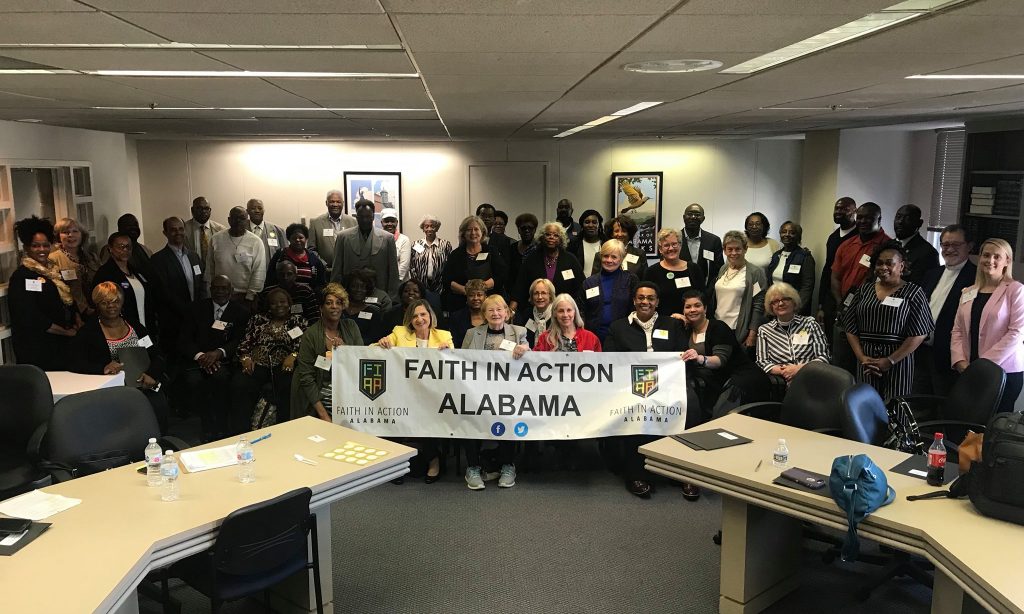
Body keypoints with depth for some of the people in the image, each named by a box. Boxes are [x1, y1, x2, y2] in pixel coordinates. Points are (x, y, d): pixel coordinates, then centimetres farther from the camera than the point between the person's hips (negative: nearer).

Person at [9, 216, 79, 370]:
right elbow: (31, 318, -18)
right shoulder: (21, 277, -11)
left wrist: (78, 323, 0)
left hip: (61, 344, 7)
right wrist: (66, 332, -13)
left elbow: (69, 300, 19)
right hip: (36, 348, -7)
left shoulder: (53, 269, 12)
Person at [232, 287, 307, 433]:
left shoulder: (298, 321, 18)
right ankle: (239, 433, -26)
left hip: (282, 366, -2)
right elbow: (244, 343, 18)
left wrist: (293, 356, -14)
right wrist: (245, 357, -3)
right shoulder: (257, 319, 24)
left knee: (288, 386, -36)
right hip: (256, 365, 2)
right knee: (239, 385, -30)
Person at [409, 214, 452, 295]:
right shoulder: (416, 244, 9)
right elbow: (411, 266, 10)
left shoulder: (445, 244, 3)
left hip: (439, 285, -1)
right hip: (421, 286, 1)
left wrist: (444, 284, -6)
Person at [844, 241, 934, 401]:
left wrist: (890, 361, -12)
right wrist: (862, 357, -5)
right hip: (866, 361, 3)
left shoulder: (913, 293, 0)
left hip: (898, 361, -3)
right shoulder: (865, 289, 9)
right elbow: (851, 328, 7)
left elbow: (919, 334, -8)